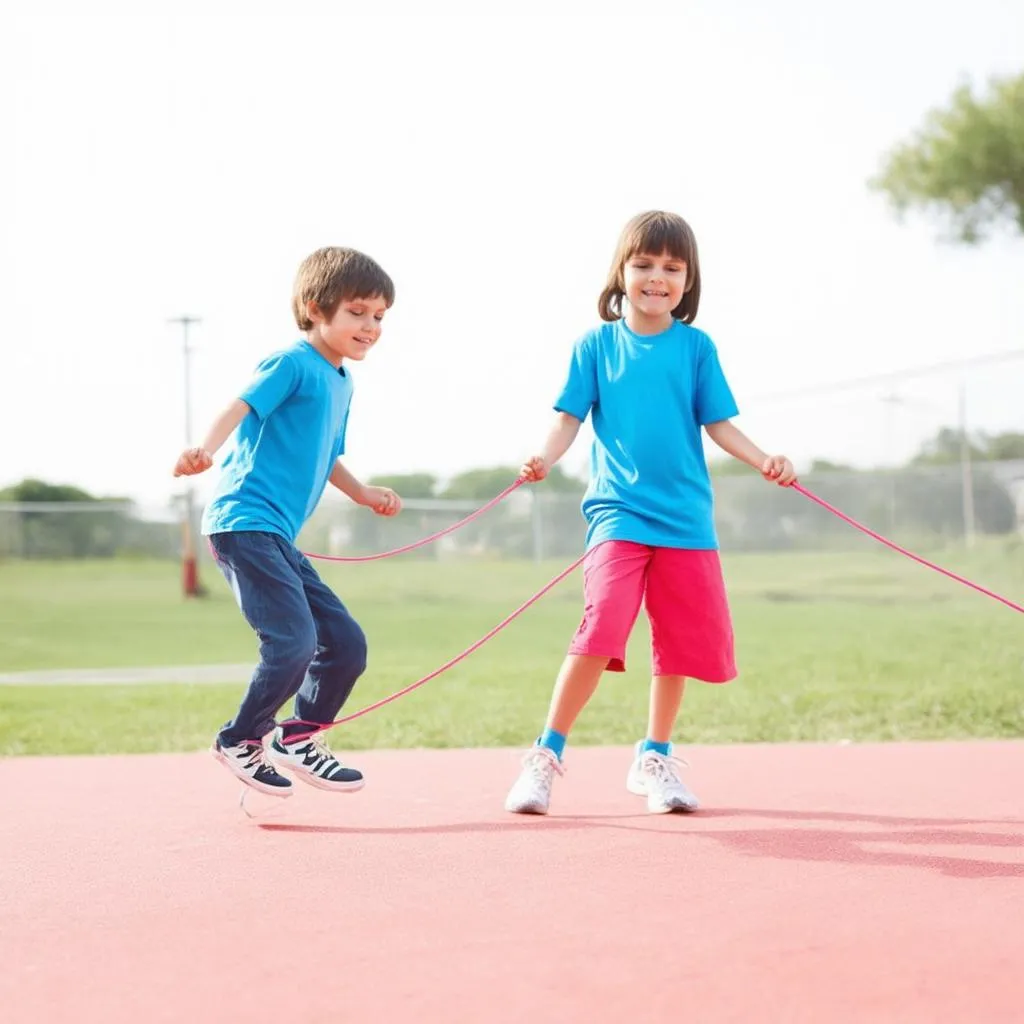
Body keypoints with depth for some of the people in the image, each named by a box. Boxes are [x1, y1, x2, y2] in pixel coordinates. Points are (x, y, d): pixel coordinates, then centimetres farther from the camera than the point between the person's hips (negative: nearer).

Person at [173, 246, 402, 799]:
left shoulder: (341, 383, 19)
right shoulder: (293, 363, -8)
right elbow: (242, 404, -25)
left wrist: (364, 494, 29)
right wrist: (207, 448, -41)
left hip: (279, 537, 9)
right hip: (244, 521, -9)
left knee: (347, 644, 8)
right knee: (294, 641, -18)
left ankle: (298, 738, 26)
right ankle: (240, 741, 3)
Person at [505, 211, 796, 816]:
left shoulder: (697, 347, 6)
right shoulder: (597, 345, 4)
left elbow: (717, 424, 6)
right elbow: (571, 417, 2)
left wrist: (764, 461, -9)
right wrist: (546, 458, -18)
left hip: (686, 517, 3)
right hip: (618, 512, -3)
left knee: (684, 642, 6)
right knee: (602, 627, -18)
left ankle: (655, 759, 25)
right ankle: (547, 756, -5)